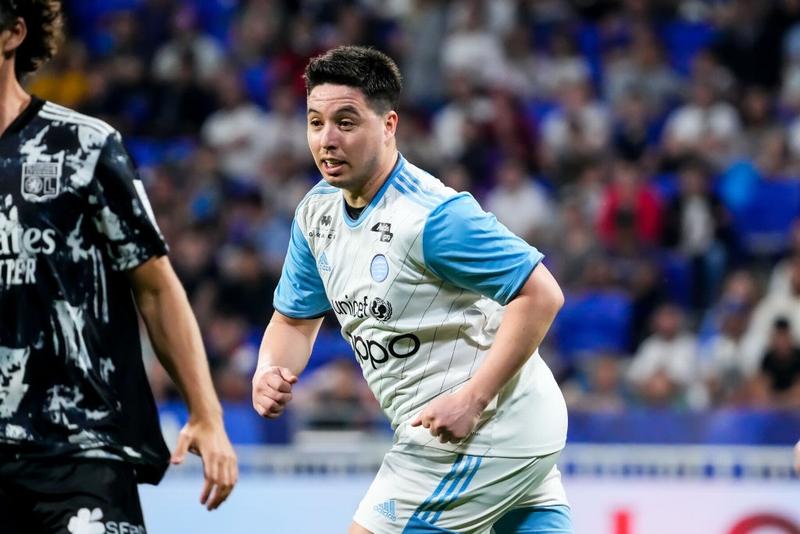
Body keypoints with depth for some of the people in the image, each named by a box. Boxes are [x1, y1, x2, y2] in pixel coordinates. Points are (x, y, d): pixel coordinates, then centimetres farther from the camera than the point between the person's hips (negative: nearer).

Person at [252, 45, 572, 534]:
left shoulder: (433, 215, -22)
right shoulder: (318, 211, 5)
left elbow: (542, 295, -23)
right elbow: (296, 318, 16)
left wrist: (472, 399, -27)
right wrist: (270, 373, -7)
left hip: (485, 433, -9)